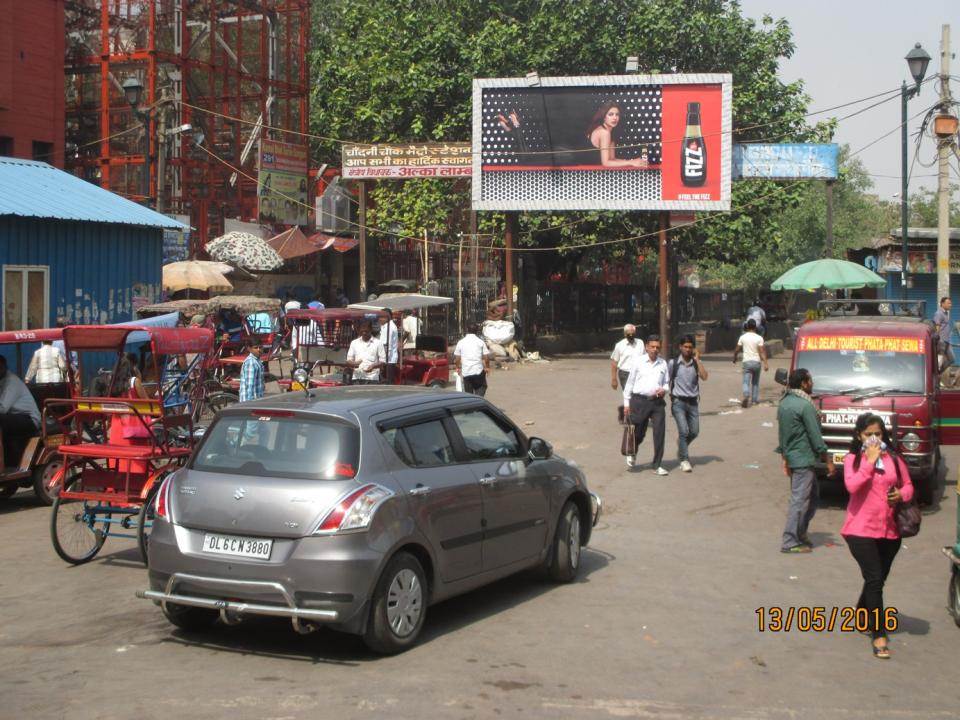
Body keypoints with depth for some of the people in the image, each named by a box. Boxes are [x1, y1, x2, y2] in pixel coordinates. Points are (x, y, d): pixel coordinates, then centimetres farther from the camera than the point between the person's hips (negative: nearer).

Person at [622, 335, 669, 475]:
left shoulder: (663, 364, 7)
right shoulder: (639, 362, 1)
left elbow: (666, 383, 19)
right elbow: (629, 383, 6)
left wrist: (664, 390, -4)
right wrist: (626, 403, 5)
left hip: (657, 402, 2)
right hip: (640, 401, -2)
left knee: (659, 433, -3)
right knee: (638, 433, 6)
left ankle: (657, 466, 5)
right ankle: (632, 453, 38)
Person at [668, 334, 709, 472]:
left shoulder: (696, 363, 3)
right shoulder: (673, 363, -2)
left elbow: (704, 377, -14)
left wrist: (697, 359, -13)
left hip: (693, 402, 3)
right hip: (678, 402, -3)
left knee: (694, 432, 8)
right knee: (684, 430, -13)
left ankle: (681, 449, 37)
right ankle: (684, 460, -2)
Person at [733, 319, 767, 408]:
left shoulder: (743, 337, 2)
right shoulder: (759, 338, -3)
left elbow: (737, 350, 6)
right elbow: (762, 352, -10)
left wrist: (734, 359, 24)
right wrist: (765, 364, -12)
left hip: (747, 361, 0)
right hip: (757, 362, 0)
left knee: (746, 381, -6)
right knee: (755, 382, 16)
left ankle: (746, 396, -31)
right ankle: (755, 399, 18)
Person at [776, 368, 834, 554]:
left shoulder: (784, 403, 10)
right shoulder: (805, 406, -17)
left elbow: (781, 432, 15)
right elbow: (815, 436, -15)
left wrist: (784, 457, 21)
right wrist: (827, 459, -7)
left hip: (791, 457, 9)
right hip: (804, 458, -9)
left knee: (811, 496, 20)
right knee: (799, 500, -5)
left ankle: (800, 533, 24)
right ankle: (790, 542, -4)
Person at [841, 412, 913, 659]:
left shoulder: (894, 458, 5)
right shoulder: (853, 459, -4)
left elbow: (908, 485, 14)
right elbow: (852, 486, -21)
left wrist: (901, 495, -8)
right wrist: (870, 461, -18)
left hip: (890, 530, 4)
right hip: (861, 529, -4)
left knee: (878, 579, 17)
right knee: (874, 580, -11)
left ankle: (862, 617, 43)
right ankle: (879, 635, -7)